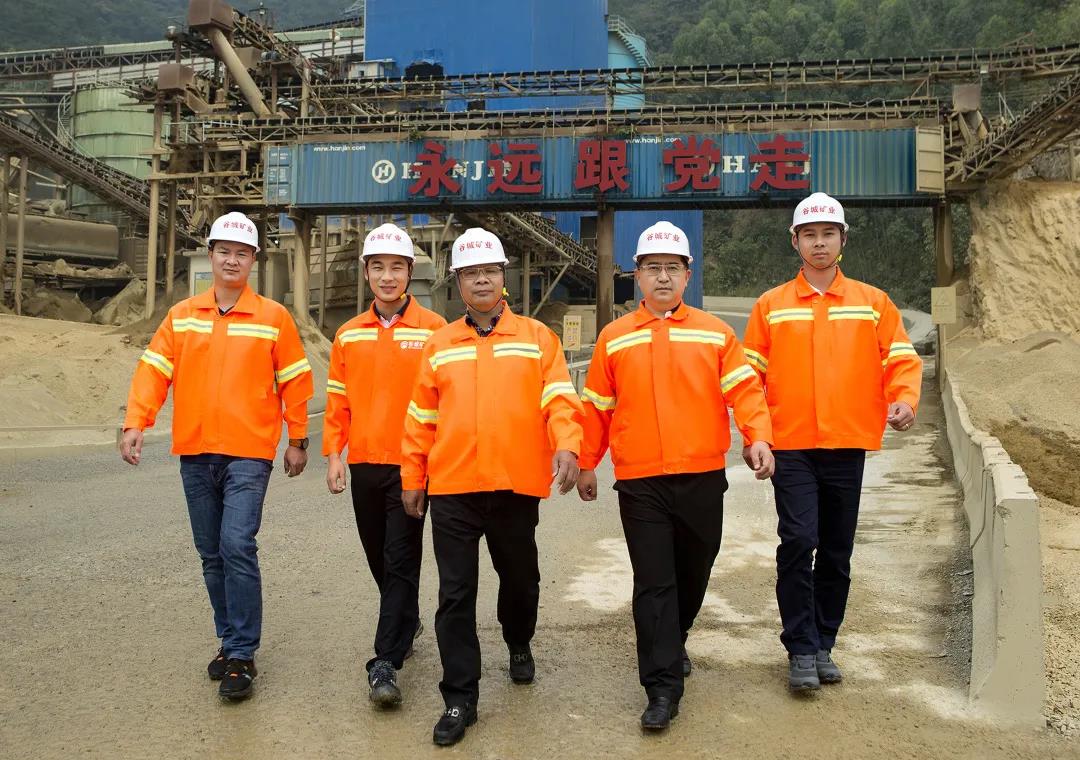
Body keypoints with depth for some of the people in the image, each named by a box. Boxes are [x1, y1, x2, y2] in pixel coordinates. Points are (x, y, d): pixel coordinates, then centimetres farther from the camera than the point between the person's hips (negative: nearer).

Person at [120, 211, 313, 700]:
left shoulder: (273, 317, 0)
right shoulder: (182, 315, 8)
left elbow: (294, 382, 3)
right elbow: (154, 371, 4)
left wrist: (298, 441, 4)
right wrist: (135, 423, -9)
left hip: (248, 453, -4)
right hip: (195, 454, 4)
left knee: (237, 546, -13)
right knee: (212, 554, 11)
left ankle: (242, 657, -3)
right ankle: (230, 641, 26)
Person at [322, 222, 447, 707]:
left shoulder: (433, 329, -4)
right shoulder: (349, 335, 8)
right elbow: (338, 400, 11)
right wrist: (333, 454, 3)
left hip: (411, 464, -5)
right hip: (364, 464, 5)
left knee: (401, 561, -4)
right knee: (378, 556, 16)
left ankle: (385, 662, -1)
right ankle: (407, 621, 39)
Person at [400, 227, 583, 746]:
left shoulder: (537, 337, 3)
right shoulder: (439, 344, 8)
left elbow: (559, 399, -6)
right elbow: (422, 417, 10)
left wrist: (566, 445, -23)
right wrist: (412, 478, 9)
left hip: (517, 487, 0)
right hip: (452, 490, 1)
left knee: (520, 579, 18)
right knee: (455, 595, 2)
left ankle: (519, 646, 48)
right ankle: (459, 699, 13)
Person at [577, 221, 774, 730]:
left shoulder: (715, 333, 4)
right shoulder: (614, 338, 5)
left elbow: (743, 389, -4)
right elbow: (596, 407, 8)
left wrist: (758, 436, -20)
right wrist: (587, 463, 10)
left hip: (702, 477, 1)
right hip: (639, 482, -1)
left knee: (693, 573, 16)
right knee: (653, 583, -1)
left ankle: (672, 644, 42)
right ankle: (662, 688, 4)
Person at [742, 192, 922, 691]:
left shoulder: (872, 302, 7)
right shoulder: (771, 305, 5)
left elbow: (901, 359, 6)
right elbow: (751, 373, 5)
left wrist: (904, 400, -13)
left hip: (848, 445, 2)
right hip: (791, 446, -2)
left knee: (837, 552, 9)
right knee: (798, 542, -11)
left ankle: (824, 645, 24)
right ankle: (801, 651, 2)